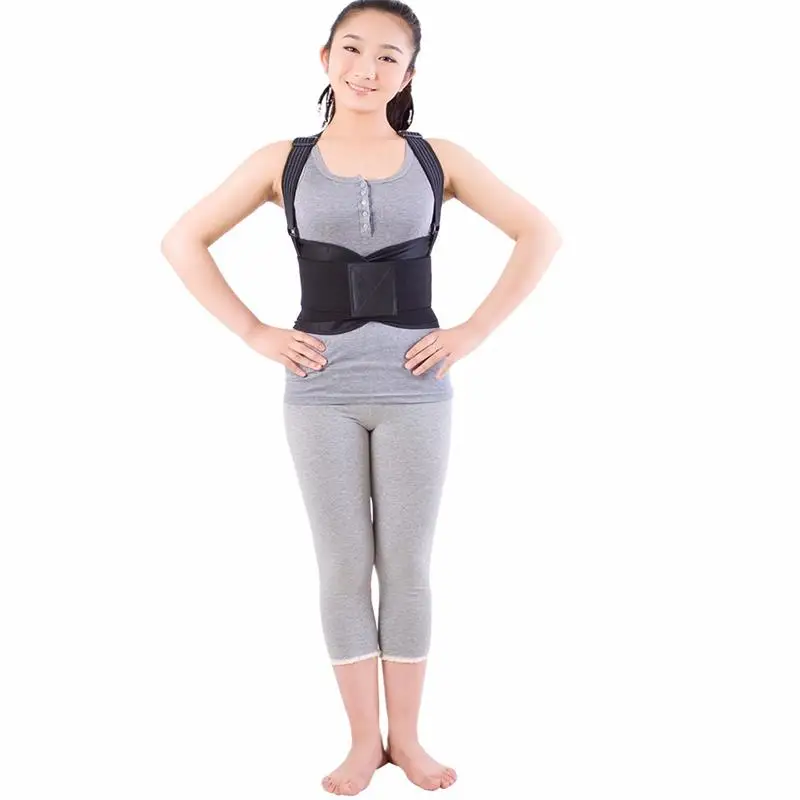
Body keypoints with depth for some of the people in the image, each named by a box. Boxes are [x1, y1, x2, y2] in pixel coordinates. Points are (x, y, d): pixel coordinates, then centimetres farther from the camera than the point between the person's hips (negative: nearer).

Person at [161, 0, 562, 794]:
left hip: (414, 392, 0)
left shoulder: (437, 159, 2)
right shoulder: (282, 162, 2)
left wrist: (473, 331, -4)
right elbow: (183, 241, 6)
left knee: (407, 569, 9)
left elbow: (539, 235, 4)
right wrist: (255, 332, -2)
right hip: (320, 394, 0)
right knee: (344, 570, 8)